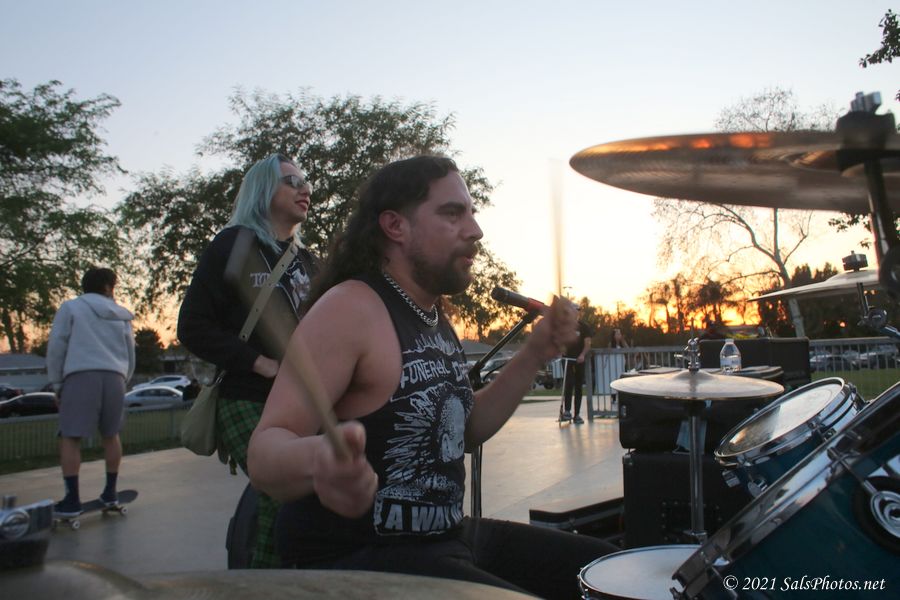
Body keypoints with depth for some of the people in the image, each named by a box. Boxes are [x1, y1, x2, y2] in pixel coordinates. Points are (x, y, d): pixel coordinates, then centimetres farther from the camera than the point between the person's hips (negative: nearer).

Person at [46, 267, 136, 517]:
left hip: (81, 376, -4)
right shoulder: (121, 316, 19)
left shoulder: (70, 307, 8)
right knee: (111, 435, 16)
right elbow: (130, 355, 21)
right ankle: (110, 492, 21)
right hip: (114, 377, 4)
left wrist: (56, 382, 10)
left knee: (70, 437, 0)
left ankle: (72, 499, -5)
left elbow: (56, 347, 3)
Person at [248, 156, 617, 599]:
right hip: (357, 559, -9)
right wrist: (317, 458, -50)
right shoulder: (350, 309, -19)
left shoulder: (435, 317, 9)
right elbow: (265, 454, -26)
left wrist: (534, 356, 4)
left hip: (446, 535, 9)